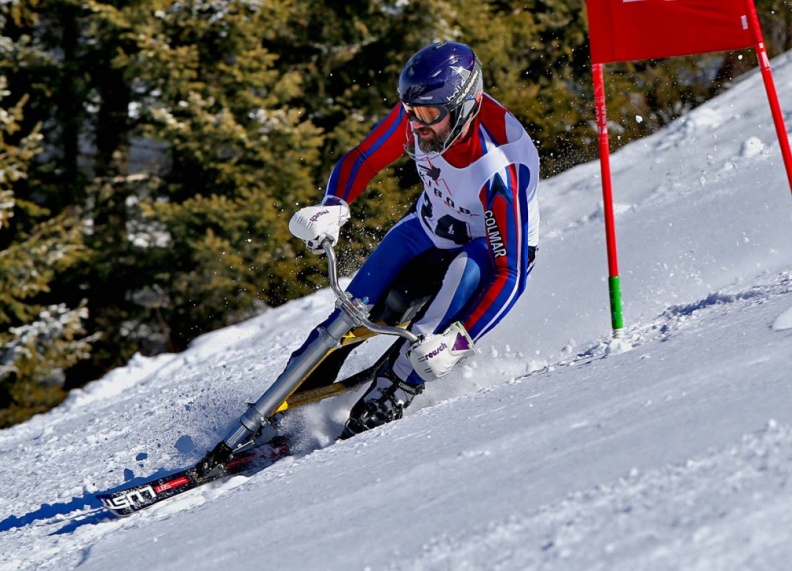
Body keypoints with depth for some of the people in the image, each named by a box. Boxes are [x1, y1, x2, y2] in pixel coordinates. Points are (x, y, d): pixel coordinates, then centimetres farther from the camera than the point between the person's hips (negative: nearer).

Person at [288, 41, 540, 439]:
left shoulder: (499, 170, -39)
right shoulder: (415, 116, -25)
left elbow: (508, 275, -38)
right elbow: (358, 162, -10)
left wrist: (456, 343, -47)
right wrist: (331, 210, -31)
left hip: (495, 249, -5)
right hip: (430, 228, 5)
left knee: (467, 273, -37)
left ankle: (390, 395, -32)